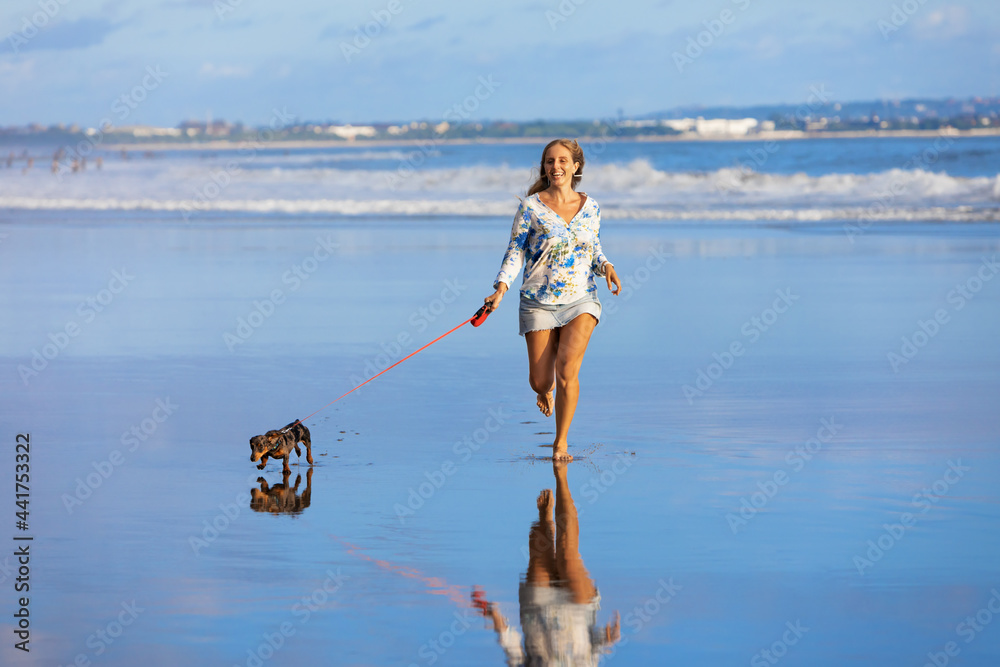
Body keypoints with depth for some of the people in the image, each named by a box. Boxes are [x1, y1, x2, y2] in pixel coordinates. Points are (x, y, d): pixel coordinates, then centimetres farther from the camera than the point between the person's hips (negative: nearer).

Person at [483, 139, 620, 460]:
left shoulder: (590, 206, 5)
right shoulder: (530, 206, -4)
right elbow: (515, 252, -2)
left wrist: (606, 267, -5)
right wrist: (500, 288, -15)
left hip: (581, 301, 1)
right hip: (538, 303, -1)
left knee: (567, 368, -19)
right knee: (539, 381, 0)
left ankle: (561, 443, -4)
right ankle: (547, 389, 42)